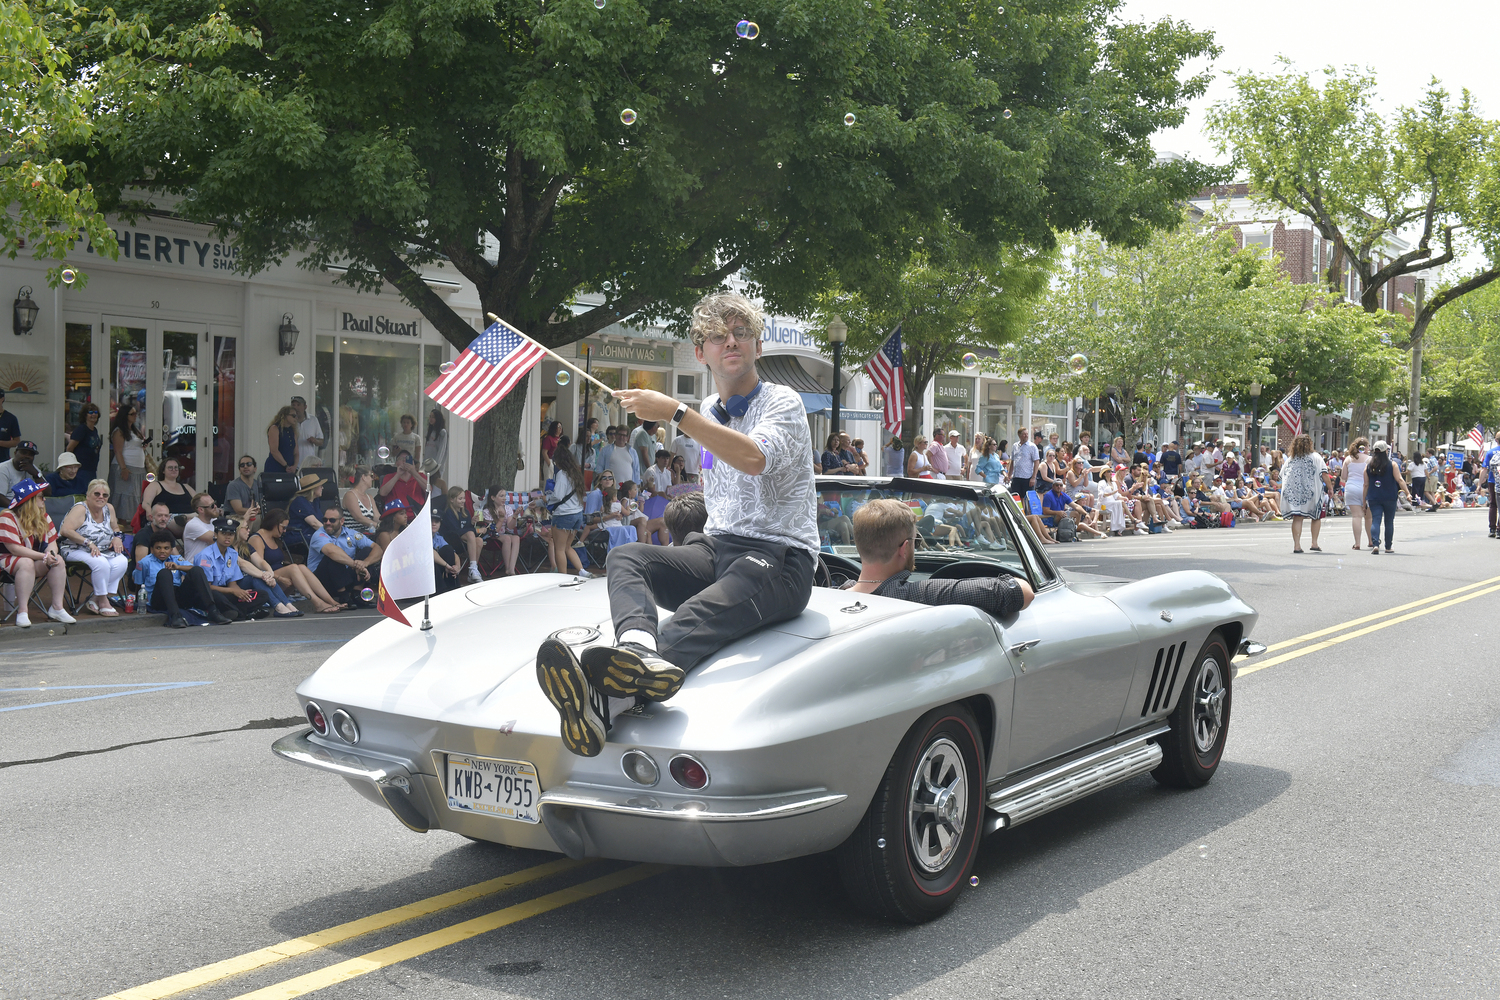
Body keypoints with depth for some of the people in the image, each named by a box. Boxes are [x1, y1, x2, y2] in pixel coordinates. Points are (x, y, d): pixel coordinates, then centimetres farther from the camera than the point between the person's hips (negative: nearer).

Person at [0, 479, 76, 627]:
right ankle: (22, 611, -36)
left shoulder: (43, 517, 7)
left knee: (58, 560, -20)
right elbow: (14, 548, -23)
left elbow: (52, 541, 3)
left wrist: (52, 554, -23)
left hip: (36, 560, 6)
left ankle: (57, 608, -18)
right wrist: (44, 556, -28)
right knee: (27, 563, -38)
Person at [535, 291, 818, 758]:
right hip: (716, 549, 7)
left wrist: (675, 413, -25)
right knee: (626, 556, -22)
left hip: (779, 560, -7)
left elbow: (754, 458, -25)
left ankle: (609, 698, -68)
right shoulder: (709, 411, 19)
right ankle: (637, 648, -58)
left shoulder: (783, 403, -3)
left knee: (702, 613, -38)